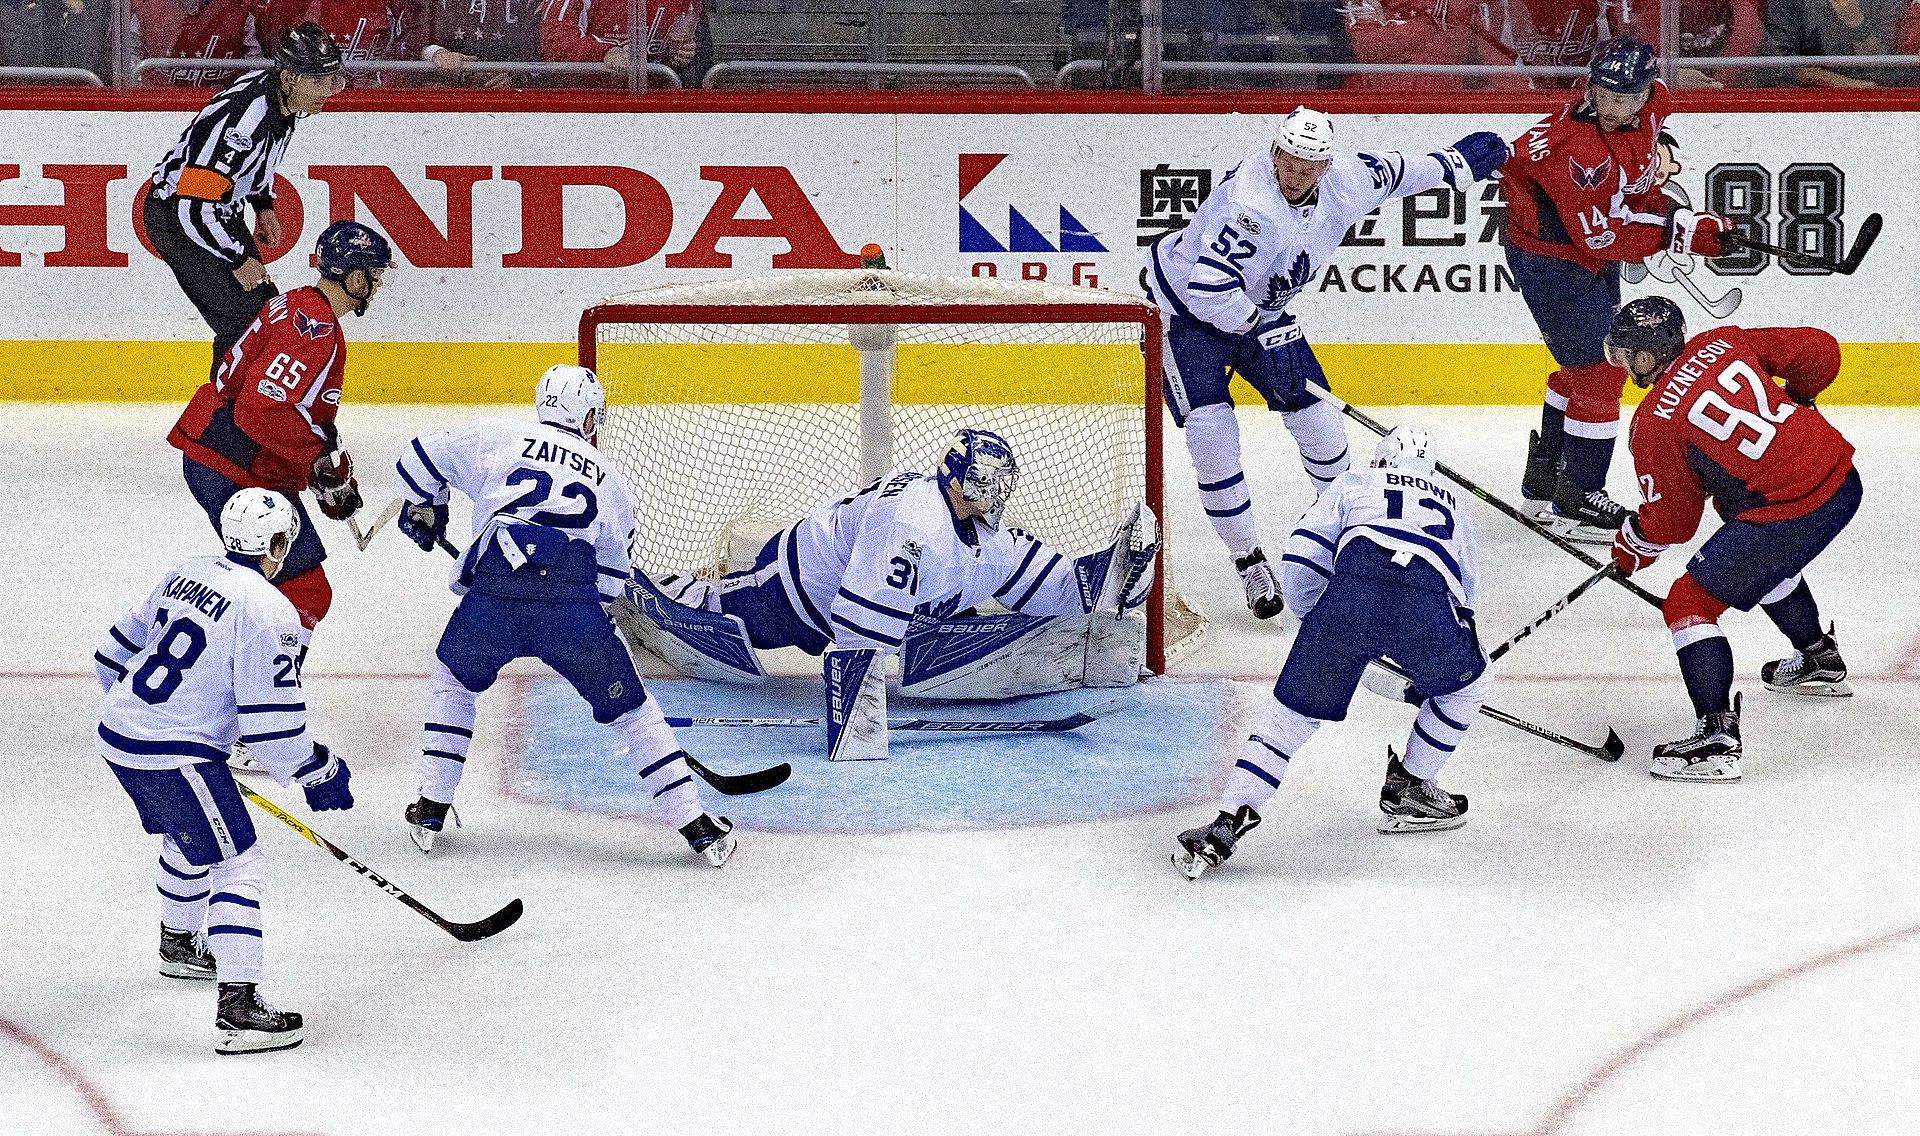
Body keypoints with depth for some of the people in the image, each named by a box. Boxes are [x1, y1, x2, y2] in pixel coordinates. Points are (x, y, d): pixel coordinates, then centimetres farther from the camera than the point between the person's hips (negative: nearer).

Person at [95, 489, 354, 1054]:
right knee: (238, 864, -7)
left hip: (119, 732, 9)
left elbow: (119, 650, 20)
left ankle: (179, 944, 55)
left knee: (189, 838, 32)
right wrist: (318, 774, -5)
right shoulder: (266, 610, -17)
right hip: (175, 755, -9)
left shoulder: (187, 574, 9)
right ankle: (238, 1008, -16)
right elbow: (272, 718, -18)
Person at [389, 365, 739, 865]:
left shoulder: (497, 436, 20)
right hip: (574, 606, 0)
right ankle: (697, 826, 15)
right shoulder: (610, 480, 26)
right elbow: (610, 576, 30)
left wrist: (422, 507, 43)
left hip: (491, 598, 0)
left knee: (454, 681, 30)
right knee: (630, 708, 17)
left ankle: (431, 810, 28)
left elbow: (421, 460, 24)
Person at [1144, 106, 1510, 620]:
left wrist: (1454, 162, 24)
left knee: (1316, 417, 8)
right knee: (1213, 432, -18)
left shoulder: (1344, 183, -12)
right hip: (1186, 307, -7)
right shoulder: (1251, 206, -37)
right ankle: (1248, 561, -5)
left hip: (1257, 307, 7)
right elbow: (1209, 285, -42)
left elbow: (1389, 171, 11)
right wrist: (1260, 332, -35)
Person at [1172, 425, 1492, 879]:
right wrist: (1422, 673, 56)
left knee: (1293, 709, 10)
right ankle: (1407, 791, 35)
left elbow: (1301, 559, 19)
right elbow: (1465, 595, 45)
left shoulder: (1354, 483, 33)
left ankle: (1227, 824, 2)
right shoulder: (1453, 507, 41)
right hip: (1428, 602, 0)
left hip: (1353, 589, 0)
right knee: (1468, 685, 31)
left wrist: (1317, 619, 34)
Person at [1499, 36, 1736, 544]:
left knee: (1583, 364, 21)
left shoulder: (1653, 102, -12)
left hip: (1594, 250, 9)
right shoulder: (1579, 148, -36)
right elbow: (1604, 236, -33)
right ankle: (1576, 501, 6)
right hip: (1551, 253, -9)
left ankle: (1543, 481, 37)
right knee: (1599, 370, -7)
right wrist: (1684, 232, -32)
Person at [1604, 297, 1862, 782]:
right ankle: (1819, 660, 57)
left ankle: (1717, 736, -10)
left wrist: (1633, 547, 20)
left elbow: (1671, 523, -1)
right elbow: (1820, 352, 10)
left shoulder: (1654, 424, -10)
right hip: (1841, 477, 9)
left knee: (1690, 601, 0)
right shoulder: (1723, 342, 6)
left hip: (1790, 513, -9)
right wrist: (1789, 400, 29)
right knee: (1764, 559, 38)